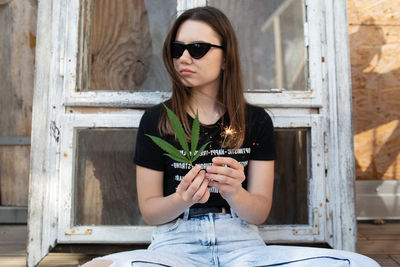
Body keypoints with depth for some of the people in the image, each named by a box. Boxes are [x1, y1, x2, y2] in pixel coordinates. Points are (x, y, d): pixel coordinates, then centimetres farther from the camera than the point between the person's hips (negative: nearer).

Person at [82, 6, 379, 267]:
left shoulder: (257, 121, 5)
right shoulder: (155, 120, 1)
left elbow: (260, 212, 3)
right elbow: (149, 210, 3)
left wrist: (234, 194, -20)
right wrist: (181, 200, -19)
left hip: (241, 243, 2)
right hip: (177, 242, -1)